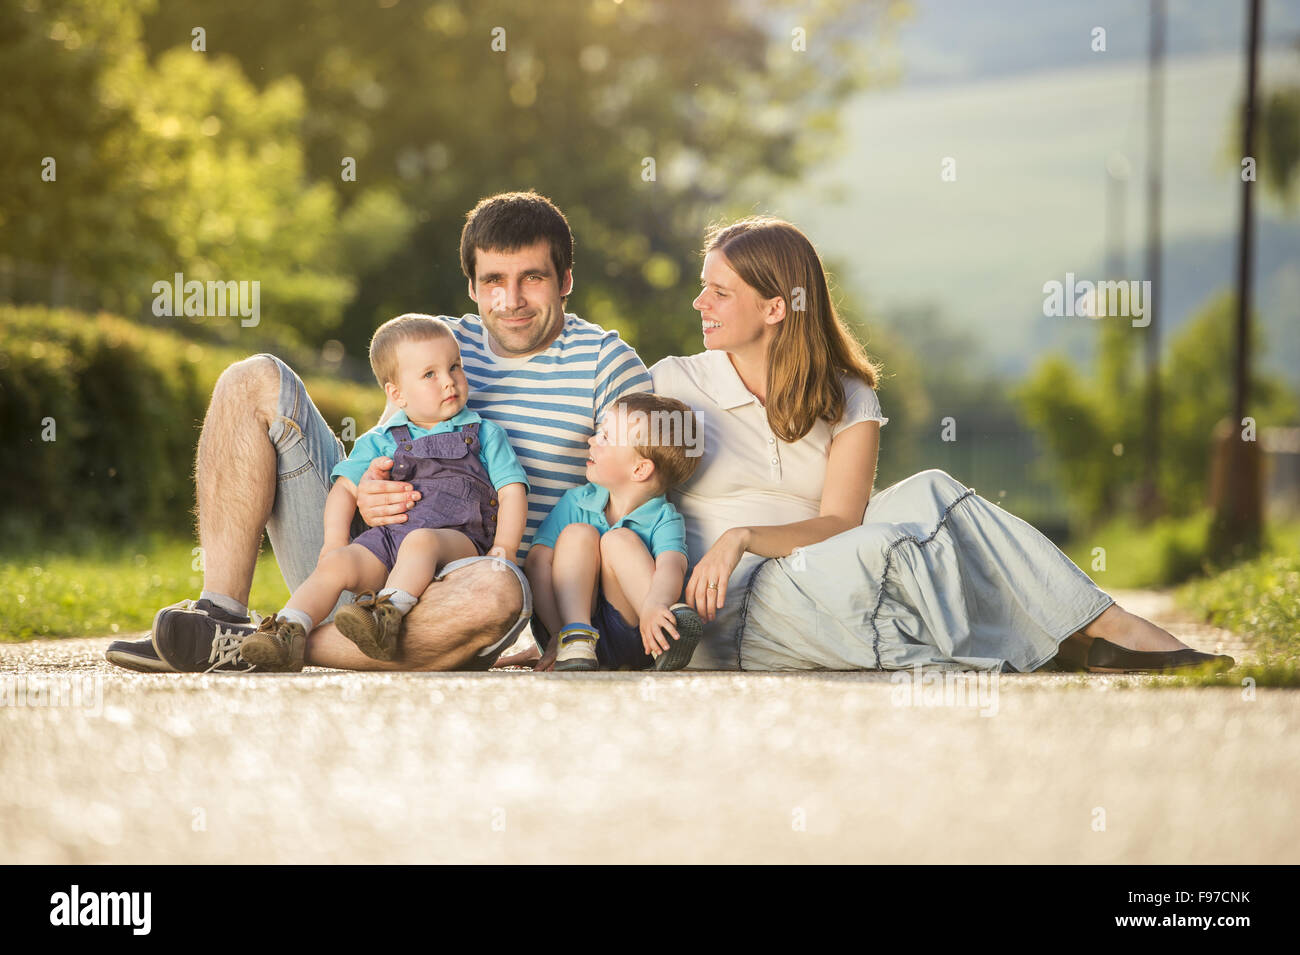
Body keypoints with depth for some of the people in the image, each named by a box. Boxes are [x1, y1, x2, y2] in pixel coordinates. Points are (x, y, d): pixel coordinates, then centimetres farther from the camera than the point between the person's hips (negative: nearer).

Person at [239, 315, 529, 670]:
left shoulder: (485, 435, 17)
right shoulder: (379, 442, 21)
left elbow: (512, 490, 11)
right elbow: (346, 488, 17)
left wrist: (505, 546, -5)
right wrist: (335, 540, -1)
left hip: (459, 538, -3)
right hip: (386, 535, 3)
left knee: (420, 542, -38)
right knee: (336, 563, -25)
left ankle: (388, 614, -55)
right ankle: (289, 631, -39)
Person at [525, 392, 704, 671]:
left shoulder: (664, 519, -2)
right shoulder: (576, 502, 8)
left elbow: (671, 567, -24)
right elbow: (538, 563, -4)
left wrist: (655, 606, -49)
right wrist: (558, 633, -20)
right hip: (576, 616, 3)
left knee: (619, 540, -19)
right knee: (578, 534, -14)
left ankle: (664, 641, -39)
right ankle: (576, 643, -35)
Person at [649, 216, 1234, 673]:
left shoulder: (845, 400, 9)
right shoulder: (674, 385, 6)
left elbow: (838, 523, -6)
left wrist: (744, 538, -22)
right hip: (731, 619, -3)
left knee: (929, 495, -21)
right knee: (882, 548, -31)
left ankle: (1108, 627, -23)